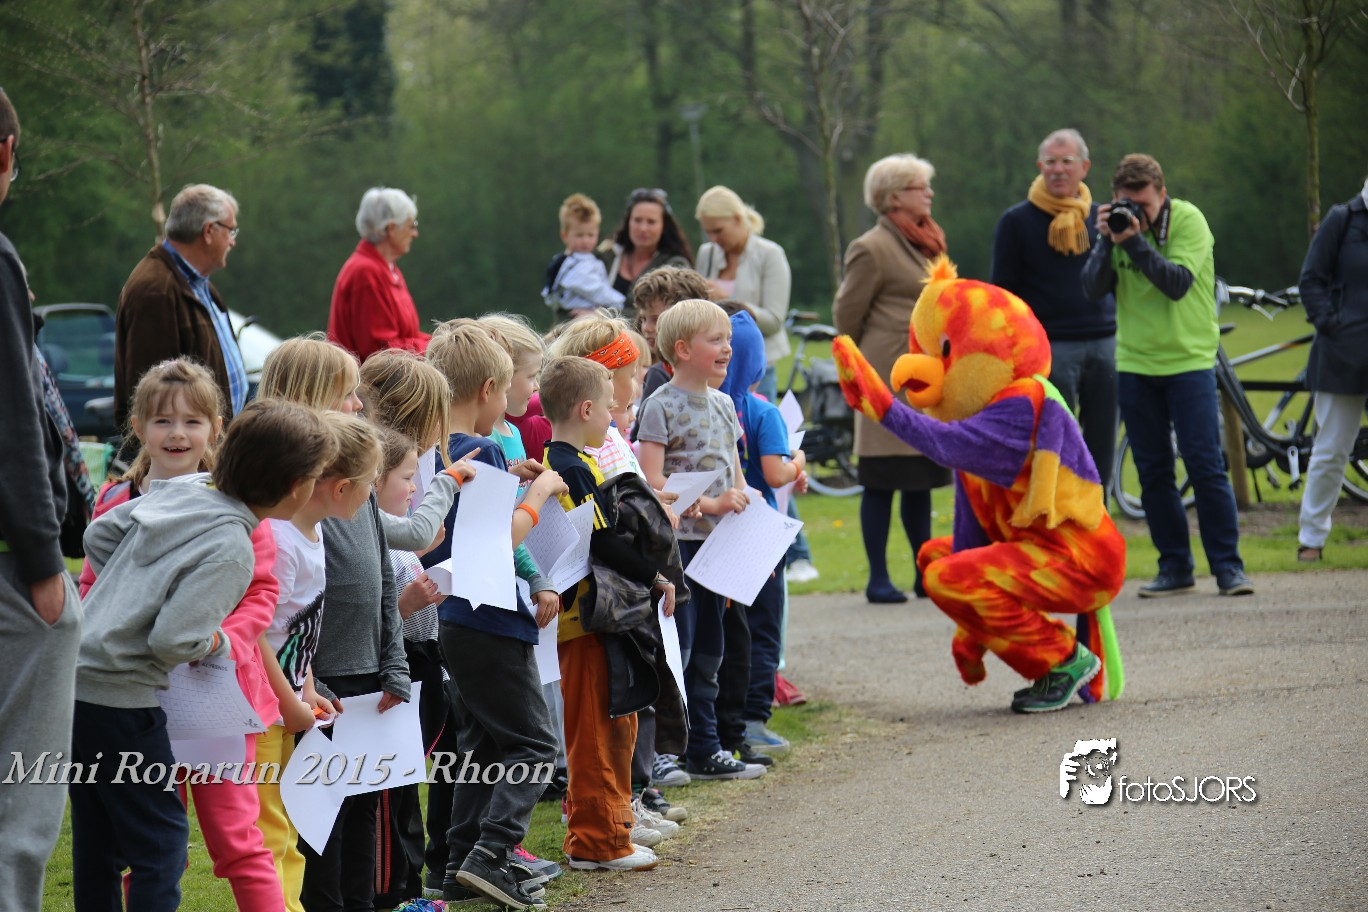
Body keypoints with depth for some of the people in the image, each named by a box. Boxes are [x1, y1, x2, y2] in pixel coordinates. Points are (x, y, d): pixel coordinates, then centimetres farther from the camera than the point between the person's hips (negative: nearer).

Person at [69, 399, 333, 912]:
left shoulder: (180, 491, 5)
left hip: (73, 679, 9)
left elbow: (98, 536, 17)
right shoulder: (231, 549, -18)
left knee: (98, 842, 18)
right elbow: (173, 639, -24)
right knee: (161, 842, 1)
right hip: (119, 699, -9)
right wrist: (215, 643, -4)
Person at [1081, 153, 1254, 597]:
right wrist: (1106, 241, -17)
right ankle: (1174, 568, 12)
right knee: (1153, 471, 5)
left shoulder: (1188, 220, -8)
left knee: (1205, 464, -8)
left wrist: (1136, 241, -27)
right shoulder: (1117, 223, 3)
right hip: (1135, 364, 4)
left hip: (1188, 360, -4)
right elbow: (1094, 289, -4)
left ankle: (1228, 567, -2)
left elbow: (1178, 283, -21)